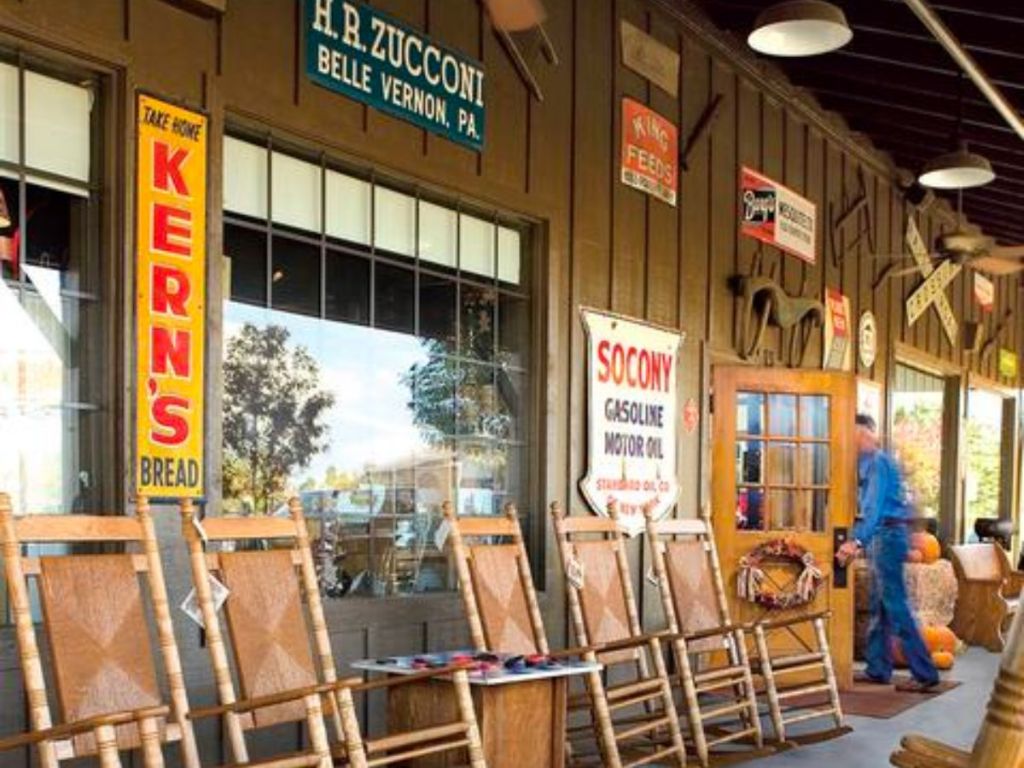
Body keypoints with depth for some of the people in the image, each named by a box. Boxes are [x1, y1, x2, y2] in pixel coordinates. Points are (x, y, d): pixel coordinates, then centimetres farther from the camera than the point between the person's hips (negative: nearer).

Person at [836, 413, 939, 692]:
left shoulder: (877, 462, -14)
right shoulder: (870, 461, 17)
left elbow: (874, 506, -26)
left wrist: (857, 541, -37)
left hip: (888, 536, -10)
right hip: (881, 537, 10)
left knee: (895, 607, -9)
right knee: (879, 607, 13)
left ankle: (925, 673, -8)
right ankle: (878, 669, 19)